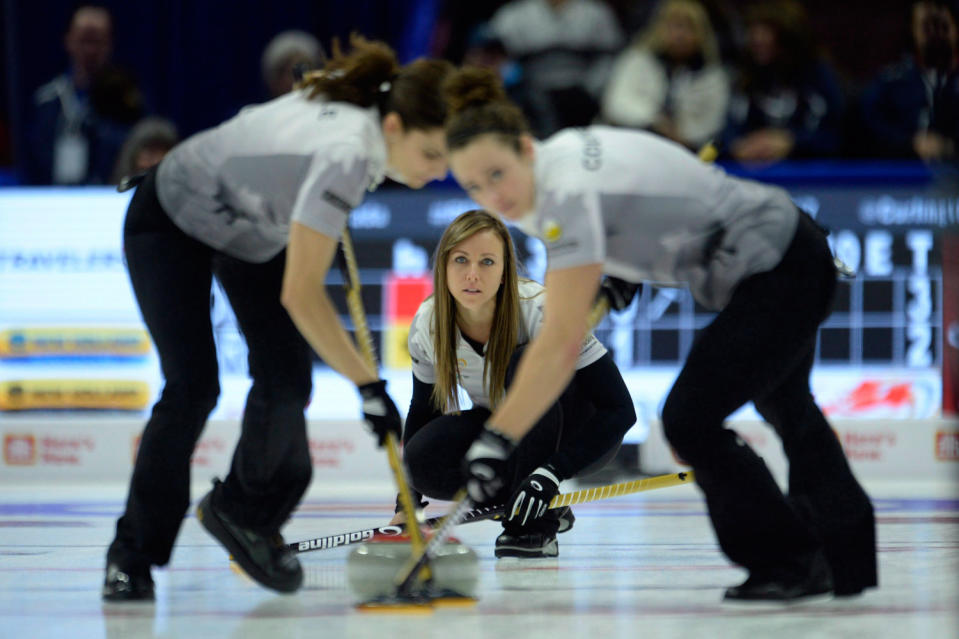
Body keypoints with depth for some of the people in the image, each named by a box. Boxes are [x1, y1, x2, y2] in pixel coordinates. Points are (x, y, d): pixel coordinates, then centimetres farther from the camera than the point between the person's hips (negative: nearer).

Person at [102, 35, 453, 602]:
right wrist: (370, 385, -35)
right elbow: (300, 295, -38)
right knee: (193, 389, -15)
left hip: (256, 230, 7)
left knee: (287, 381, -3)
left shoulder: (368, 113, -19)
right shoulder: (345, 154, -41)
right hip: (172, 220, -7)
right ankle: (132, 556, -1)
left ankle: (244, 513, 20)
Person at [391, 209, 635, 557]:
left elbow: (620, 410, -30)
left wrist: (551, 473, -40)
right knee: (423, 461, -26)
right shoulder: (427, 326, -15)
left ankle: (536, 525, -25)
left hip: (577, 431, -4)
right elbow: (423, 408, 4)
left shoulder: (543, 311, -29)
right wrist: (406, 506, -1)